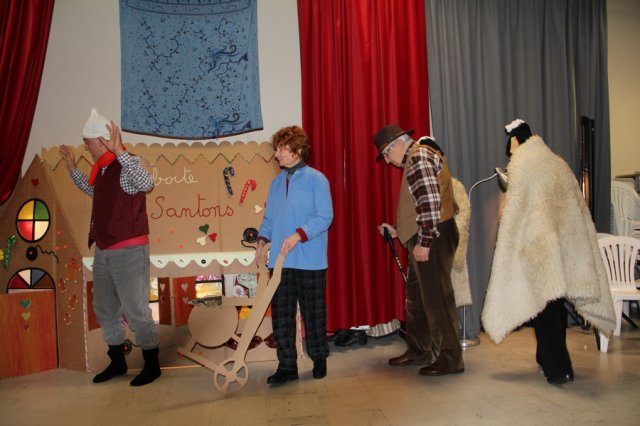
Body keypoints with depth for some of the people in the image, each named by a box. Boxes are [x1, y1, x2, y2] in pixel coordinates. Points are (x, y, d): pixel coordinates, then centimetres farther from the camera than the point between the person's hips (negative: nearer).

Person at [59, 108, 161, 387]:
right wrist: (72, 168, 25)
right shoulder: (102, 169, 10)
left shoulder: (127, 166, -16)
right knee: (104, 309, 17)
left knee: (135, 310, -2)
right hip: (103, 251, 10)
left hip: (128, 251, -10)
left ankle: (152, 365, 14)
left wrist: (119, 151, -40)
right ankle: (117, 362, 32)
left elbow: (146, 183, -39)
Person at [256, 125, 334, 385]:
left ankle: (319, 359, 26)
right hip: (280, 261, 5)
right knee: (281, 314, 5)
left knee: (313, 313, 7)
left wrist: (298, 235, -21)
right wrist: (263, 239, 0)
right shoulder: (277, 182, 13)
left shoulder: (316, 179, -6)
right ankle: (287, 365, 16)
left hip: (310, 260, -5)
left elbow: (325, 217, -11)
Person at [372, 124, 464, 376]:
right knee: (416, 296, 17)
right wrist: (398, 232, 21)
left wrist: (424, 241, -22)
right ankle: (419, 351, 28)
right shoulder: (417, 159, 22)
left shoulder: (419, 157, -10)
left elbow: (430, 202, -21)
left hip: (432, 238, -11)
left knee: (436, 297, -5)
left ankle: (450, 358, 5)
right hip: (423, 239, 11)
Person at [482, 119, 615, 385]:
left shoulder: (521, 165, -7)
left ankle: (558, 369, 1)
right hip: (564, 244, 6)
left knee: (543, 306, 0)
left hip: (537, 245, -6)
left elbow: (515, 209, -12)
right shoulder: (557, 162, 11)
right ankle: (549, 358, 27)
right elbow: (576, 205, 14)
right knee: (556, 302, 15)